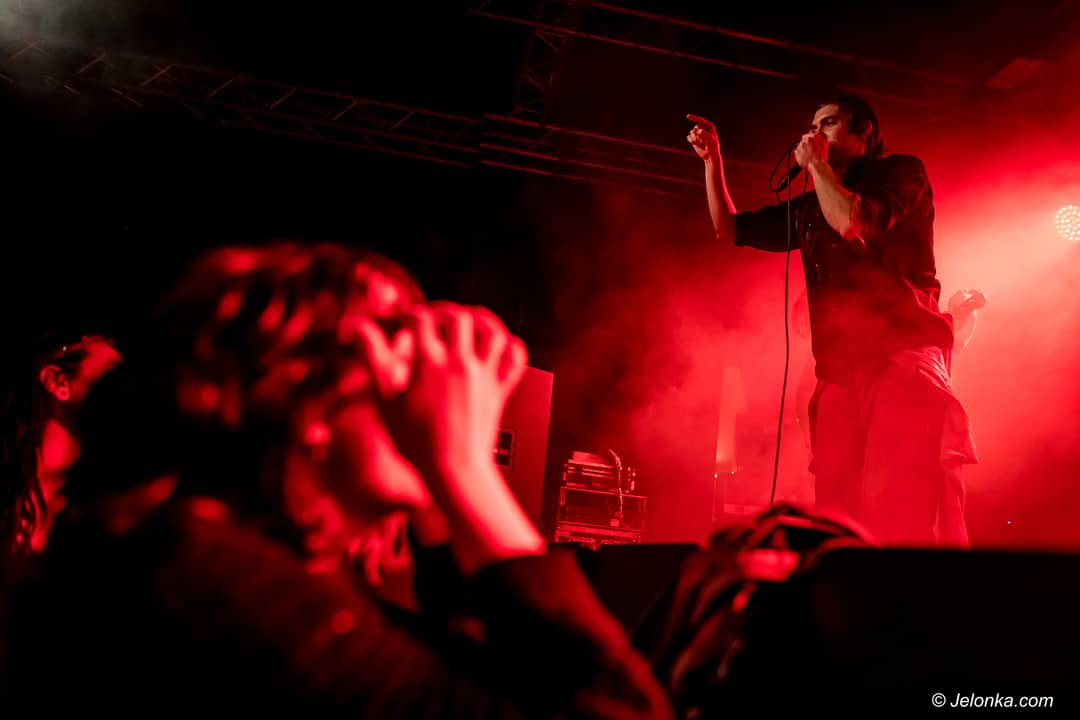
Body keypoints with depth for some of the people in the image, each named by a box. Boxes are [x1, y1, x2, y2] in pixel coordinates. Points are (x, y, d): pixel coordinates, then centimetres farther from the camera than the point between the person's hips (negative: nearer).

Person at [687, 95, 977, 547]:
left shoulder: (901, 172, 8)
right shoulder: (810, 207, 26)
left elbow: (852, 223, -12)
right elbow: (729, 228, 30)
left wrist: (816, 164, 3)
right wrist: (712, 159, 22)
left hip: (902, 357, -6)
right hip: (838, 374, 6)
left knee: (908, 518, -21)